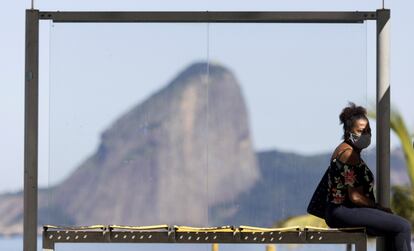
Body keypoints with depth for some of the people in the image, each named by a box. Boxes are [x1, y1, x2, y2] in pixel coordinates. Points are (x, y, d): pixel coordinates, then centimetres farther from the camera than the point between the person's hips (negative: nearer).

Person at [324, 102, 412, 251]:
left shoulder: (343, 150, 18)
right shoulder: (349, 154, -14)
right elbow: (355, 197, -19)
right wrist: (378, 207, -4)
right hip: (343, 212, -11)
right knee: (403, 226, -16)